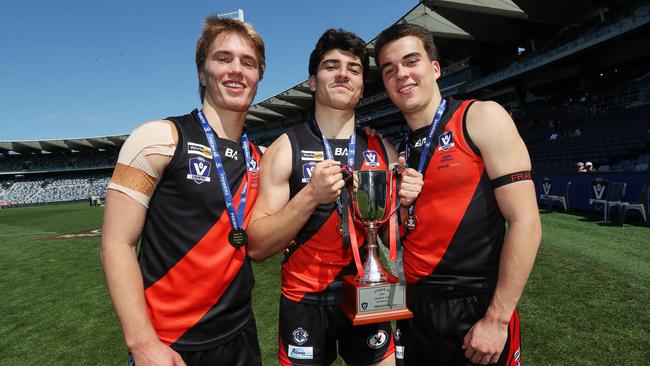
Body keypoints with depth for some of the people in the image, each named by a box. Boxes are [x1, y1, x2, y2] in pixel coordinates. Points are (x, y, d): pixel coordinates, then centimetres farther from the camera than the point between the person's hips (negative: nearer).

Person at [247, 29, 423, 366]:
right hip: (305, 302, -2)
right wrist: (310, 195, -26)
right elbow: (257, 247, -14)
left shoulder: (384, 150, 0)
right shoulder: (286, 149, -10)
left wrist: (405, 203, -13)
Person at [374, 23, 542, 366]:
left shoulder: (482, 118, -8)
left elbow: (524, 222, -13)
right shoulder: (399, 151, 7)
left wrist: (497, 318, -13)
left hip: (477, 310, -5)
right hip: (413, 307, 5)